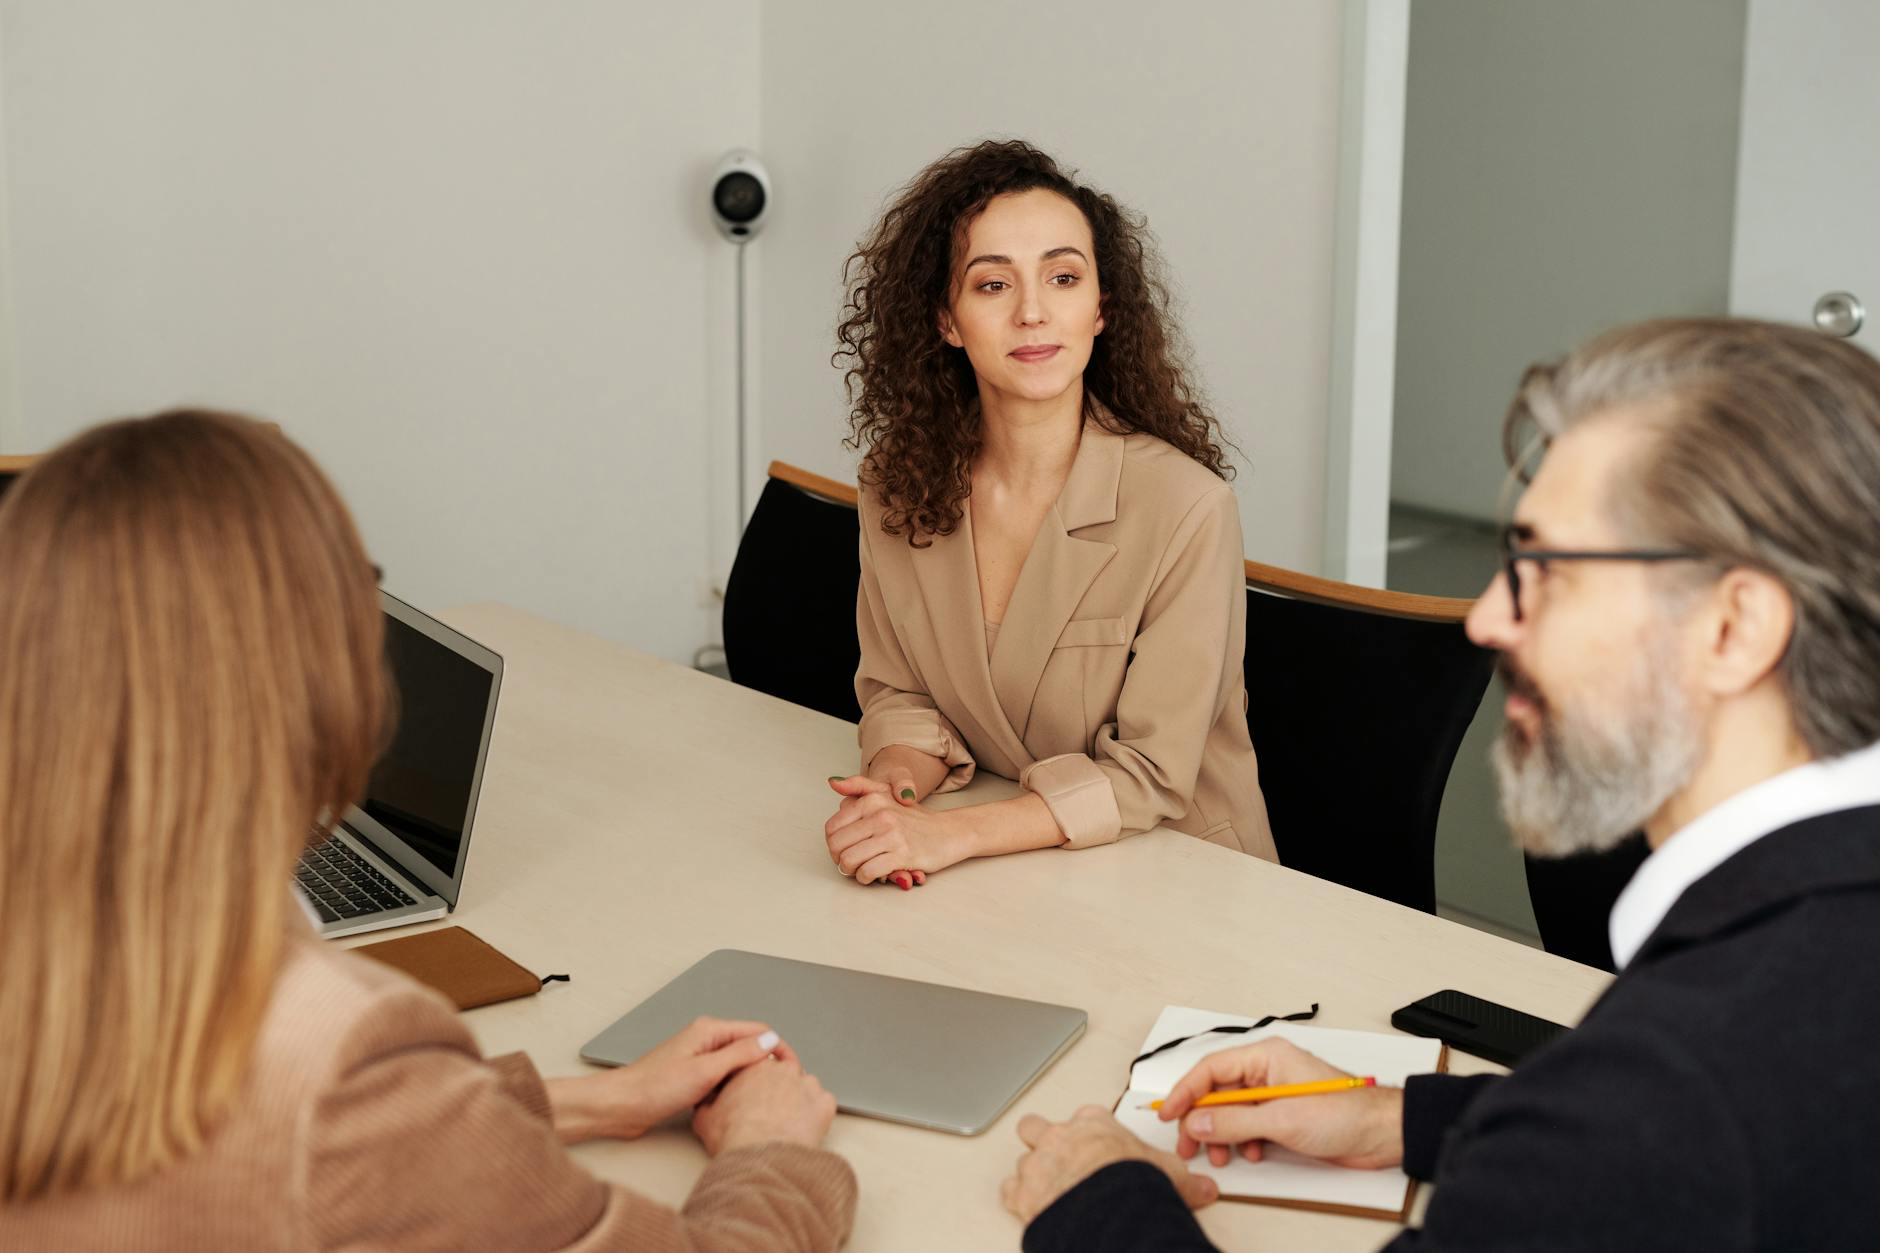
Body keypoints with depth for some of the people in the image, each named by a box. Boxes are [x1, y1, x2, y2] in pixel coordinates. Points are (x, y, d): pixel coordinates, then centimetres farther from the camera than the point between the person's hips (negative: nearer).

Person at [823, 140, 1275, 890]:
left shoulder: (1184, 507, -18)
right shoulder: (899, 484, -2)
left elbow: (1149, 779, -15)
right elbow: (900, 694, 7)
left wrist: (949, 834, -24)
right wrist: (895, 791, -14)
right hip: (1004, 883, 4)